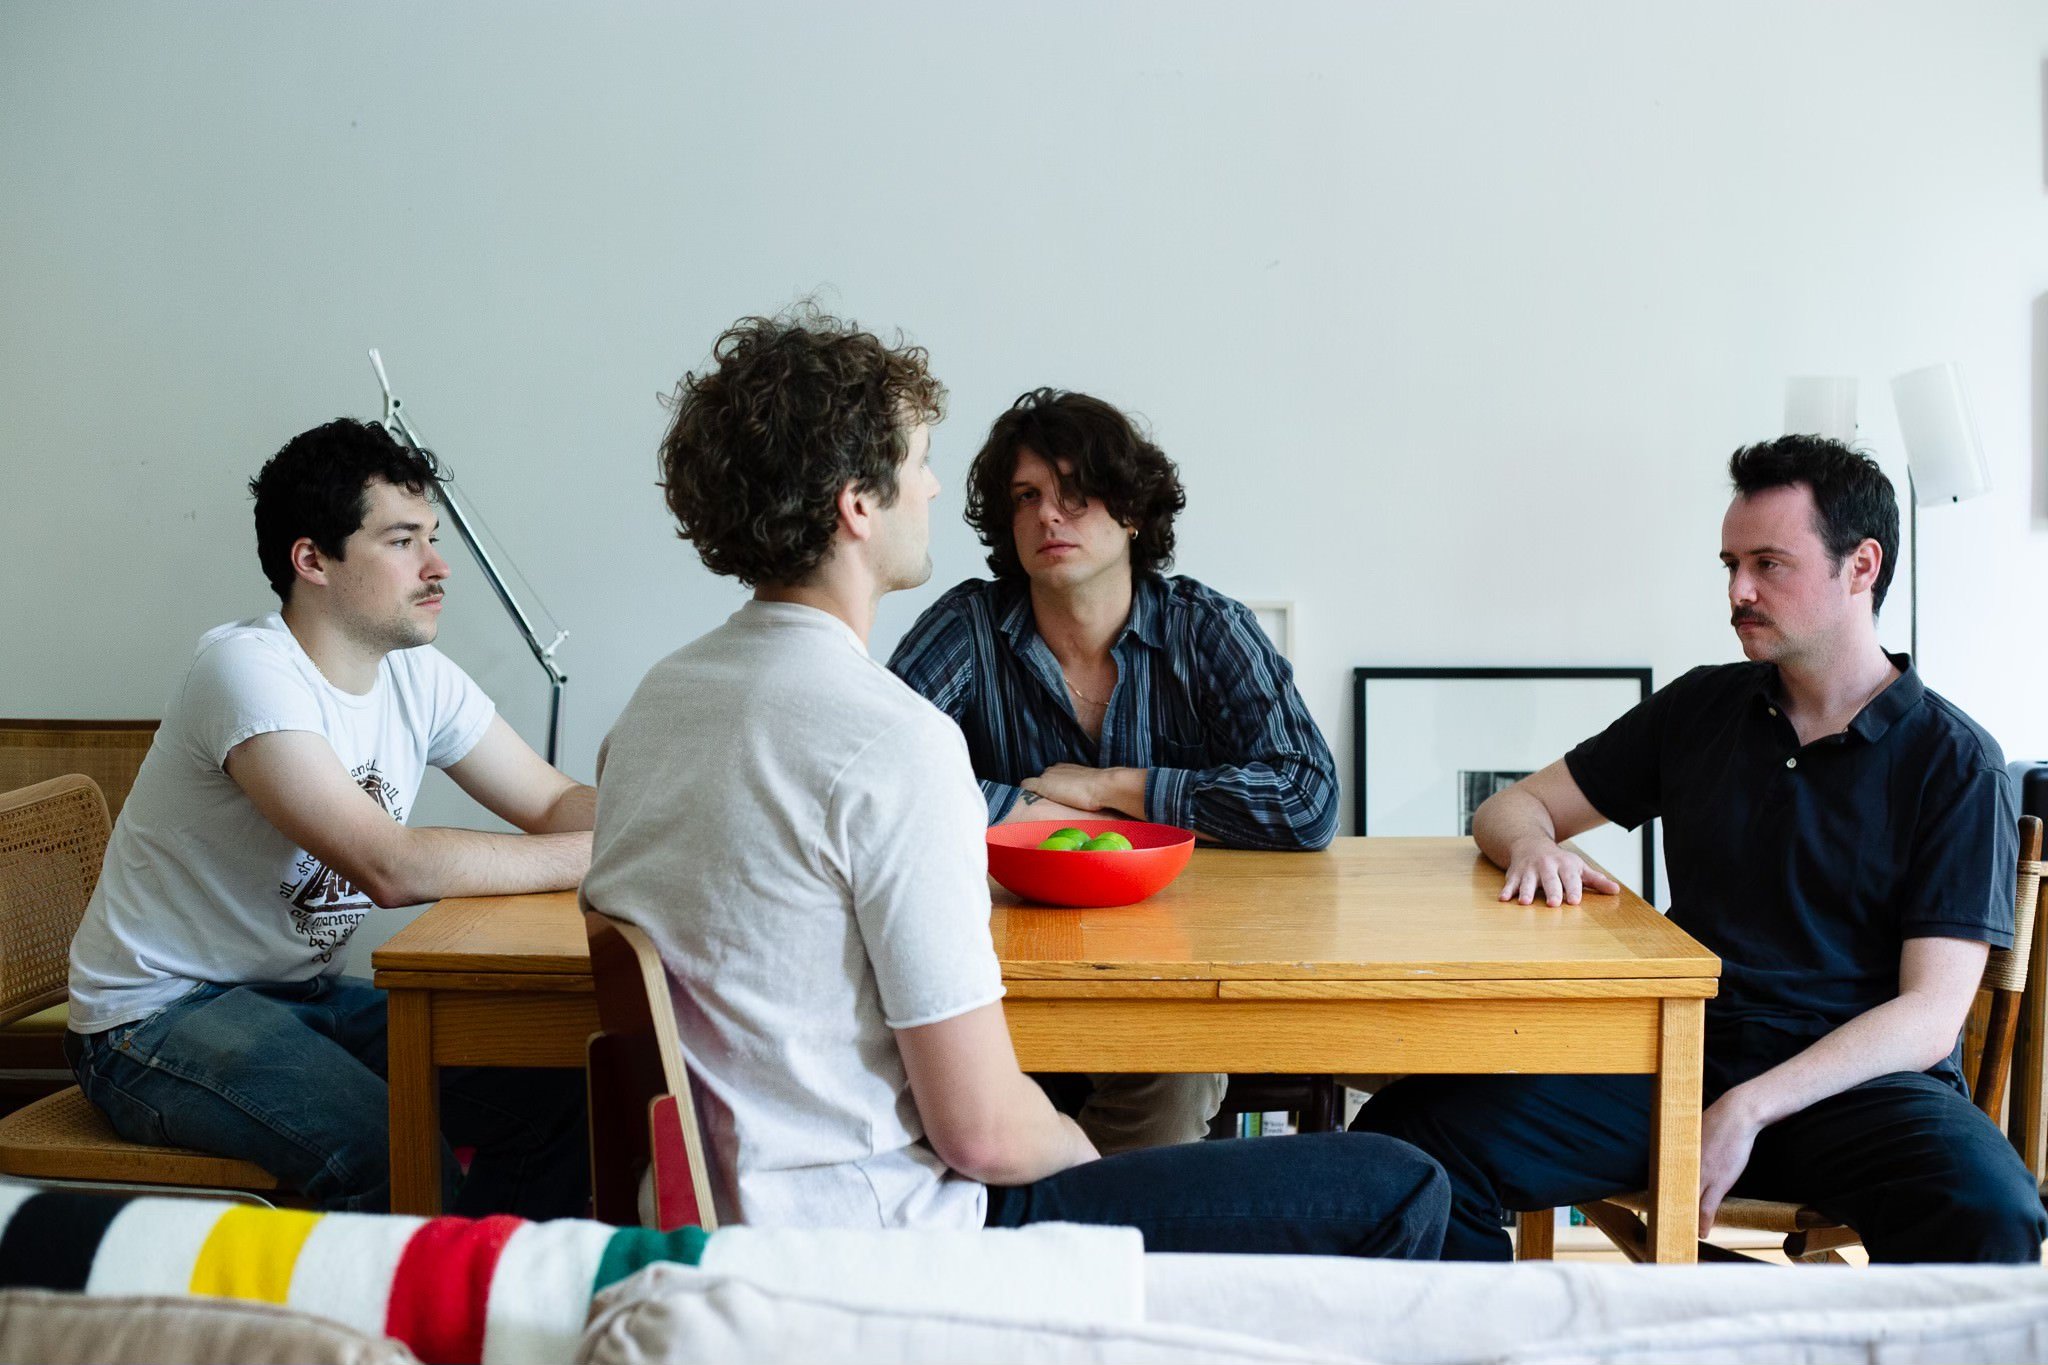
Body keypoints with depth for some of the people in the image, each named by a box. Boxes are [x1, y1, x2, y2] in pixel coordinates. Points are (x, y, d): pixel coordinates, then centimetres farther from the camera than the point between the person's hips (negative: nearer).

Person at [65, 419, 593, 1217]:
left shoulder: (418, 676, 2)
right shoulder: (249, 670, -22)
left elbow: (555, 802, 5)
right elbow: (392, 867, -31)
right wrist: (606, 853, -27)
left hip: (306, 994, 8)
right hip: (160, 1017, -8)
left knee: (562, 1093, -8)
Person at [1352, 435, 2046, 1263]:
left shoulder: (1952, 762, 1)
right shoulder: (1702, 709, 13)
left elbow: (1929, 1015, -6)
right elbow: (1509, 808, 20)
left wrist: (1747, 1110, -19)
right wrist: (1535, 845, -7)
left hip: (1859, 1076, -3)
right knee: (1406, 1133, -21)